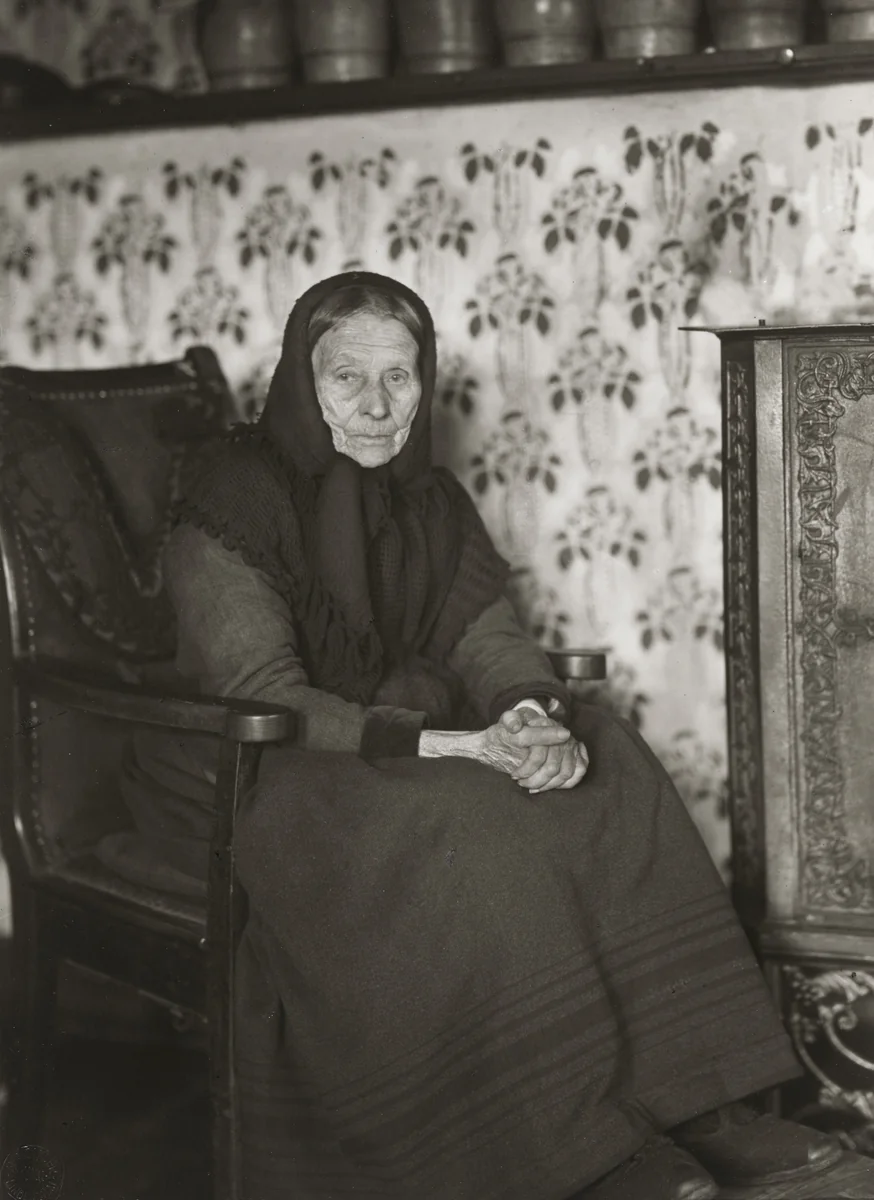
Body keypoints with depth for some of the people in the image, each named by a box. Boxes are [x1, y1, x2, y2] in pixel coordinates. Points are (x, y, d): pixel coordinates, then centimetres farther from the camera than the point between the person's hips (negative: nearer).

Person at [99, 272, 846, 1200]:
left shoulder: (428, 500, 7)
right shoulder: (239, 502, -15)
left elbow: (487, 636, 2)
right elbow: (258, 696, -23)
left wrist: (537, 717, -23)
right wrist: (446, 745, -33)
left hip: (407, 737, 7)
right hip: (248, 777, -7)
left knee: (607, 767, -14)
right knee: (467, 830, -34)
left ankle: (687, 1098, -15)